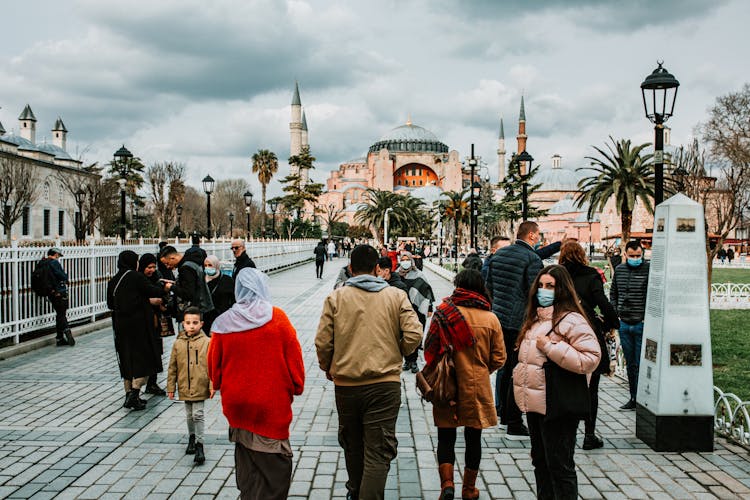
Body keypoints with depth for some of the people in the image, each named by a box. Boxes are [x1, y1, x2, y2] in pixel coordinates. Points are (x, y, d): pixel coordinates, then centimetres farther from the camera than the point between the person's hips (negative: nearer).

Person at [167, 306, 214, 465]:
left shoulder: (206, 342, -8)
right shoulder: (178, 343, 0)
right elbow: (173, 366, 6)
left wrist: (212, 385, -10)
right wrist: (171, 387, 7)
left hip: (200, 386, -4)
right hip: (184, 387, 4)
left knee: (198, 414, -6)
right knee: (189, 415, 19)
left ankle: (199, 444, 4)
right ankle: (192, 437, 40)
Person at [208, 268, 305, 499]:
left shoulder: (223, 323, -3)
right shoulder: (277, 317, -10)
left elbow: (214, 365, 5)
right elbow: (294, 356, -6)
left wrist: (220, 386, 25)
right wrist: (296, 386, 10)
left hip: (237, 404, 3)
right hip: (272, 404, -3)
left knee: (246, 458, 18)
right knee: (274, 461, 8)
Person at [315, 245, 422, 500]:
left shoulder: (335, 298, -1)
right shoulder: (396, 296, -1)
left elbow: (322, 342, -5)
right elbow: (414, 335, -8)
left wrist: (328, 368, 14)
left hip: (345, 383, 2)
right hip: (385, 383, -2)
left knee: (352, 445, 22)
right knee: (378, 452, 1)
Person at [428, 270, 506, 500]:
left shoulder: (443, 312, -9)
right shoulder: (491, 319, -5)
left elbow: (429, 349, -7)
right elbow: (499, 358, -1)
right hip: (478, 388, 1)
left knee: (446, 437, 11)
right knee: (473, 438, 15)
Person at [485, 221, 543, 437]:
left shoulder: (498, 254, 11)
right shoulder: (532, 258, -12)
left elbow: (489, 287, 16)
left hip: (499, 319, 8)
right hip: (521, 321, -8)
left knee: (506, 368, 19)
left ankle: (504, 414, 29)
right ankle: (514, 423, 3)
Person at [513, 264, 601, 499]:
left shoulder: (572, 320, -15)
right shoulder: (536, 318, 12)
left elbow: (590, 359, -25)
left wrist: (551, 347, -25)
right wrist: (521, 377, 17)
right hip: (534, 403, 9)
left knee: (559, 467, 2)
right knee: (540, 461, 19)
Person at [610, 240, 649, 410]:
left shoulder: (649, 269, -8)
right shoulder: (619, 270, 8)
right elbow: (613, 293, 20)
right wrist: (615, 313, 10)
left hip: (642, 324, -5)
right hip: (624, 324, 6)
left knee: (640, 364, -3)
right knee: (630, 363, 13)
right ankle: (633, 398, 23)